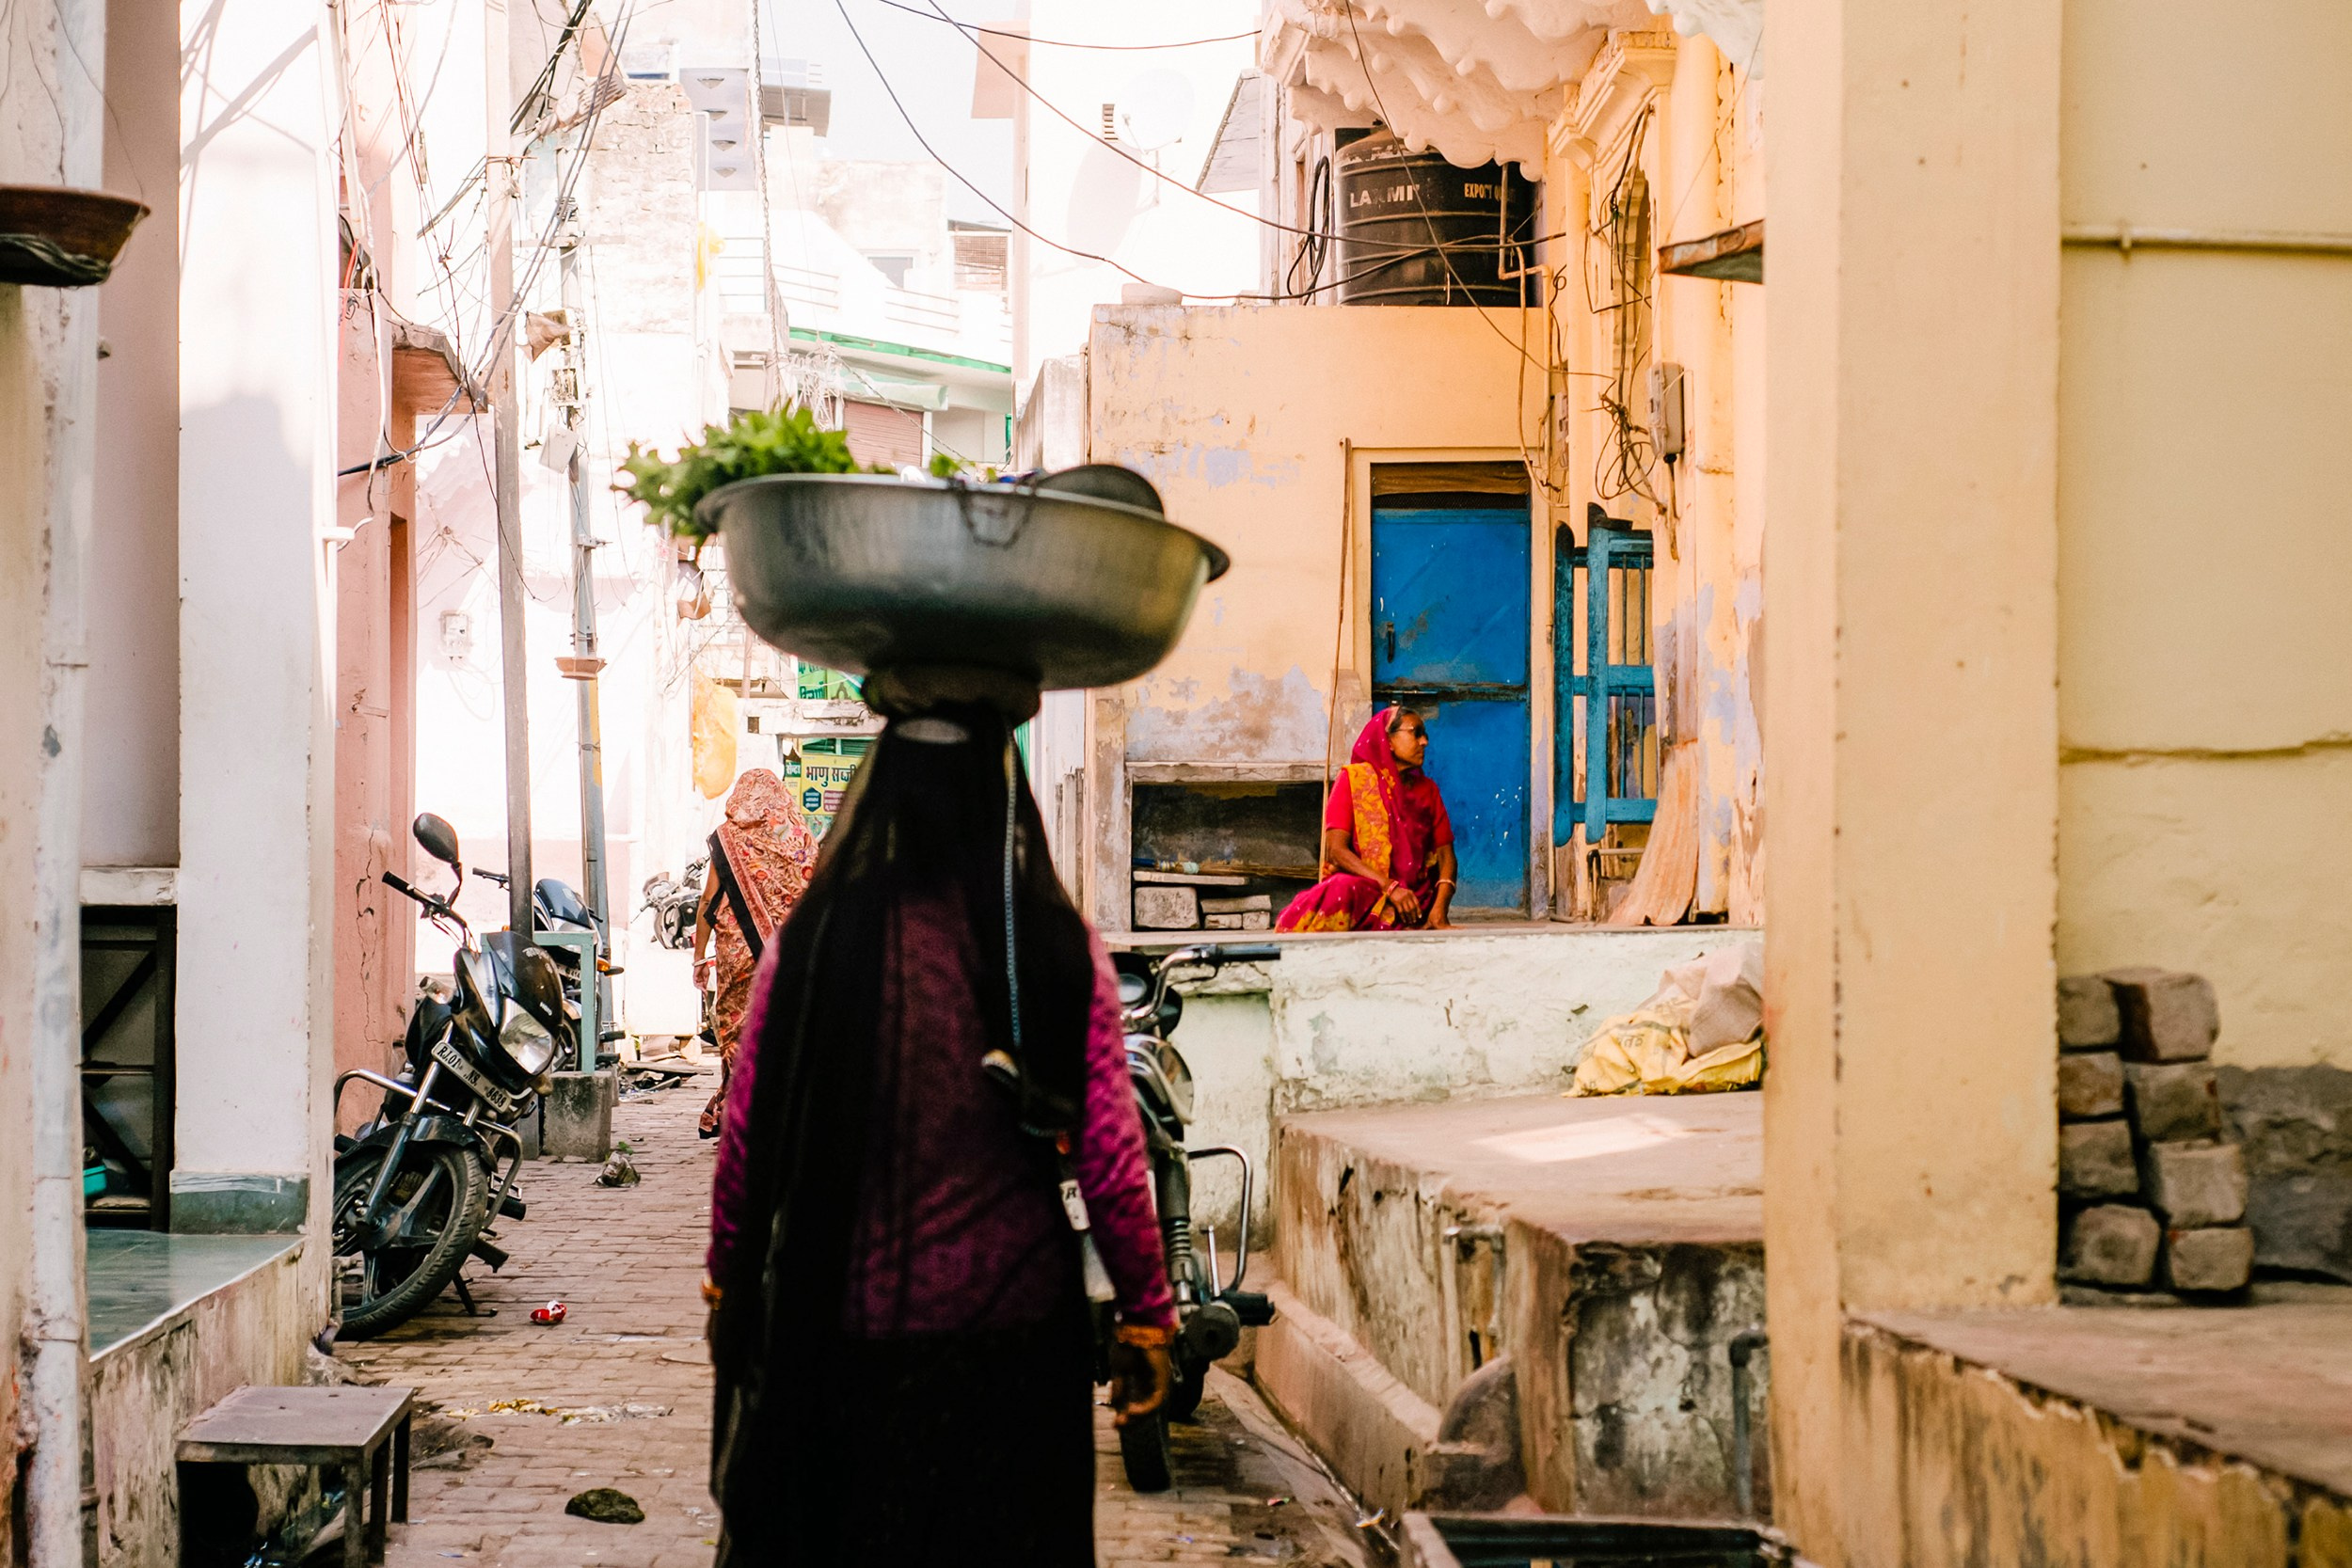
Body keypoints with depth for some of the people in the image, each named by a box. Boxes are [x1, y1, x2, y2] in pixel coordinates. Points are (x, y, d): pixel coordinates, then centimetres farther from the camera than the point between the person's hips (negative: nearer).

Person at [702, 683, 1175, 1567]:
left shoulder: (811, 940, -7)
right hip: (1014, 1327, 0)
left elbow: (745, 1138, -2)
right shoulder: (1059, 948, -9)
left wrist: (727, 1283, 13)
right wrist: (1148, 1315, 2)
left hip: (835, 1327, 0)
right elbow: (1110, 1161, -8)